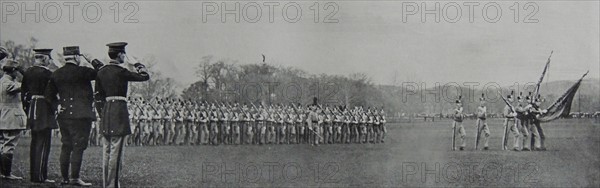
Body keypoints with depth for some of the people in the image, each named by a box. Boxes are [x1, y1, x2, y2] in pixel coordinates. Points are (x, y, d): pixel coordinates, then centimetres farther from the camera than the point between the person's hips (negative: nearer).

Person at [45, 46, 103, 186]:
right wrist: (93, 61, 6)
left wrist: (57, 106, 16)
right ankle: (75, 178, -8)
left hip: (63, 115, 7)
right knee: (78, 146, -5)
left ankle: (64, 178, 15)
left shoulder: (56, 74, 10)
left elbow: (49, 94, 14)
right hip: (81, 115, -7)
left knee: (66, 146, 12)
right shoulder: (81, 71, -11)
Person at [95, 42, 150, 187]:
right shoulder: (121, 72, -12)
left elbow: (98, 95, 14)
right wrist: (137, 64, 7)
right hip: (119, 109, -7)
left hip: (106, 111, 7)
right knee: (116, 151, -4)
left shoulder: (101, 72, 9)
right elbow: (145, 76, -7)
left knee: (106, 150, 11)